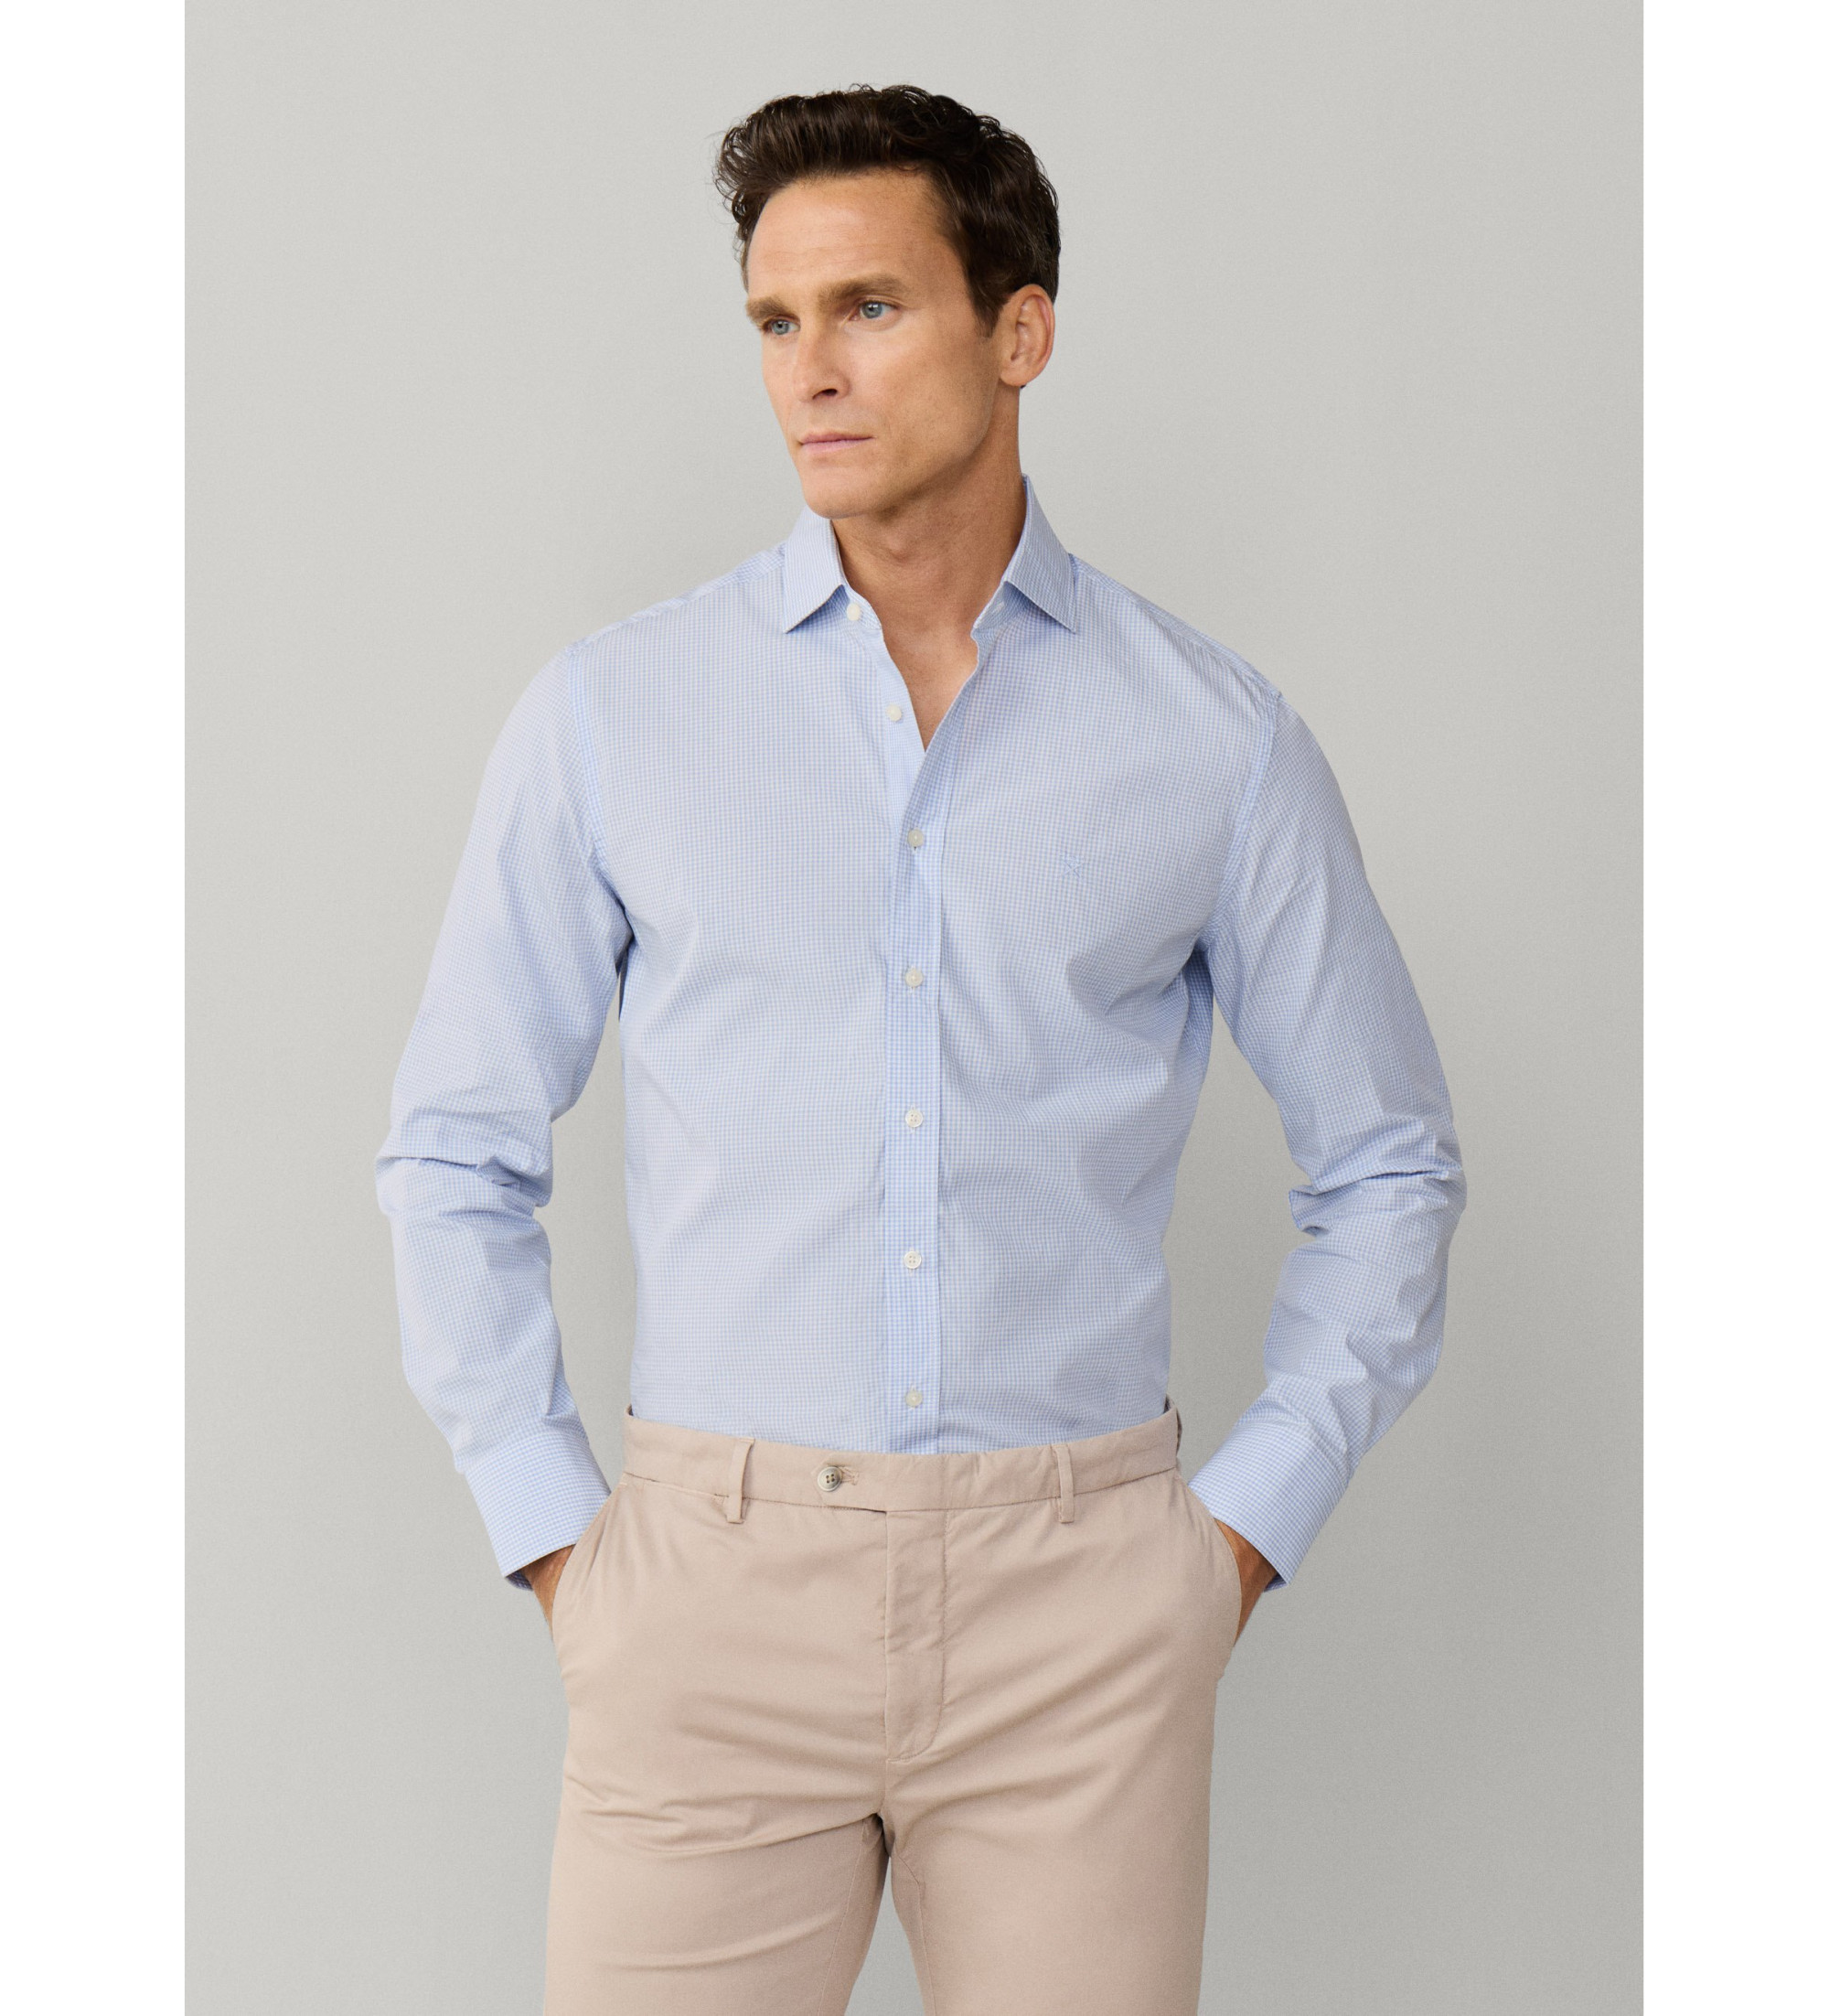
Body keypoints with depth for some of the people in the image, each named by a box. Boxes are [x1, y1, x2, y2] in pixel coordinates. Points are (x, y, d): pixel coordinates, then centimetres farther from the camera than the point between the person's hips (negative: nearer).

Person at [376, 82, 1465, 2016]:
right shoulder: (613, 713, 2)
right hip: (718, 1578, 0)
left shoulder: (1216, 741, 2)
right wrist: (552, 1531, 1)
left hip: (1079, 1590, 0)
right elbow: (456, 1152, 8)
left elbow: (1387, 1164, 11)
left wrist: (1253, 1518, 3)